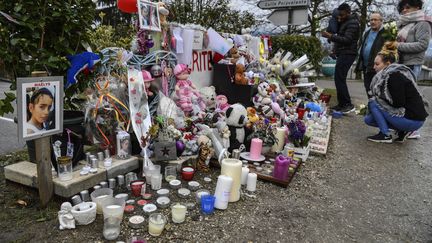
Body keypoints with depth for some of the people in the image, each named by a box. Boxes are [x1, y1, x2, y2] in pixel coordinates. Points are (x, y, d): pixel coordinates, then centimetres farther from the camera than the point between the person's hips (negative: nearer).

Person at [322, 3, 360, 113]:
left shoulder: (352, 23, -11)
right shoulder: (345, 21, 20)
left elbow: (347, 40, -22)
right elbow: (339, 32, 17)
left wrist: (330, 36, -27)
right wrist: (338, 21, 4)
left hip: (347, 54, -10)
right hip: (343, 54, 10)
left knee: (339, 78, -16)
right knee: (339, 79, 9)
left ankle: (348, 104, -15)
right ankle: (342, 104, 14)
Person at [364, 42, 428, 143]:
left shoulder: (394, 75, -19)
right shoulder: (388, 74, 8)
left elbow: (397, 103, -23)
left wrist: (377, 97, -9)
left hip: (412, 120, -9)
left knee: (373, 102, -10)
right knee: (368, 119, 10)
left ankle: (385, 135, -6)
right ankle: (402, 130, 8)